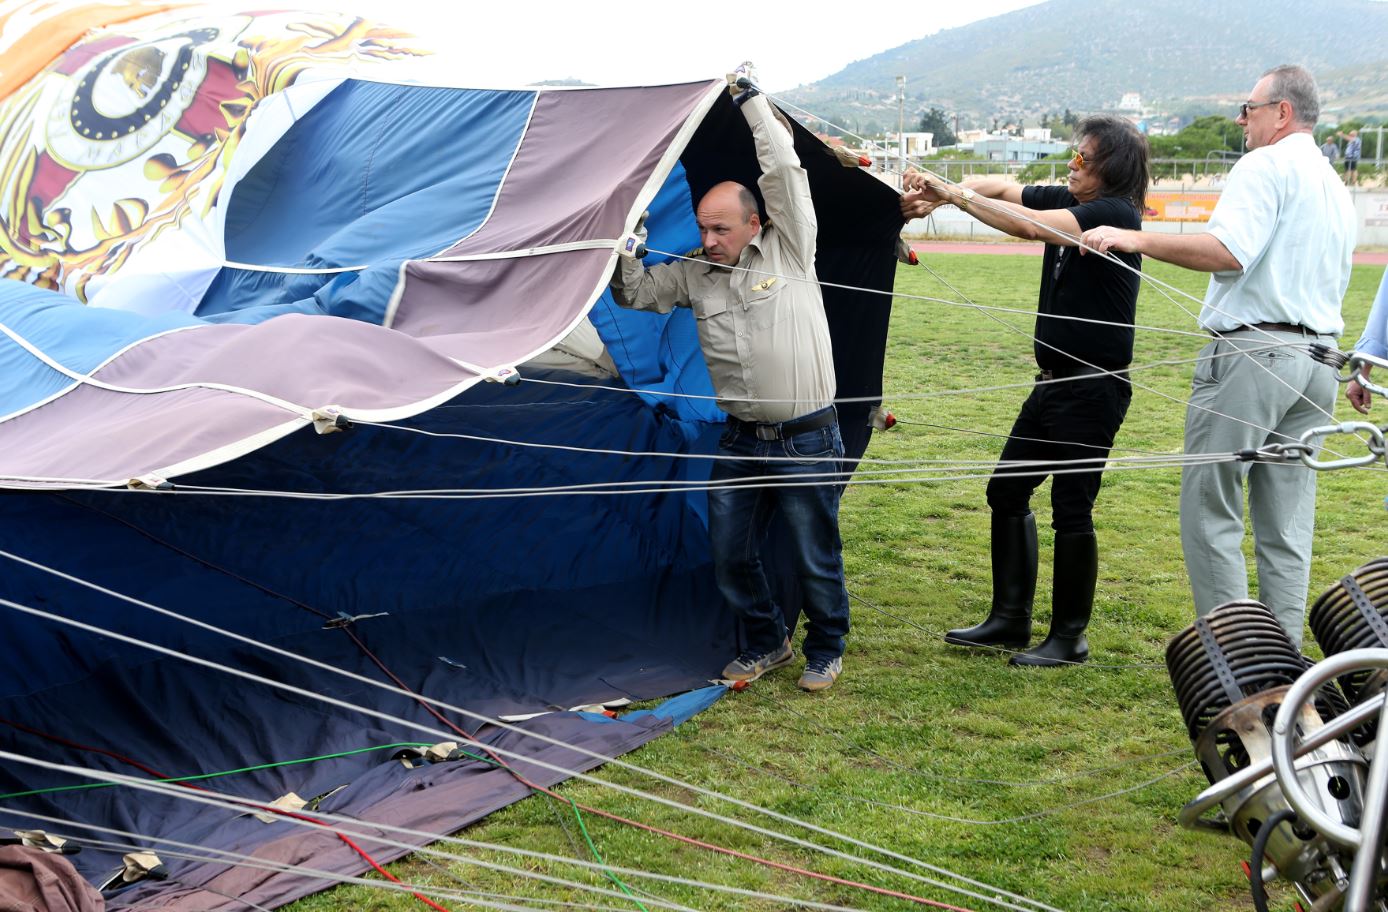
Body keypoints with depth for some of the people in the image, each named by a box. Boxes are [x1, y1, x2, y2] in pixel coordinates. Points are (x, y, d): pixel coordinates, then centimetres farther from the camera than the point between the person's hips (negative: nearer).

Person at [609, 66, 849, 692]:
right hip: (741, 442, 5)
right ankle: (766, 644, 30)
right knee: (730, 554, 9)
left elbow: (783, 169, -13)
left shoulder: (789, 252, -6)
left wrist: (749, 98, -10)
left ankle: (826, 651, 26)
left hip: (805, 441, -4)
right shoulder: (695, 275, 6)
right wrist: (626, 249, -7)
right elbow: (634, 294, 12)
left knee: (815, 557, 4)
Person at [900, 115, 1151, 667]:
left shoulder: (1116, 215, -18)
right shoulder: (1066, 201, 7)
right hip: (1054, 382, 9)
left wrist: (953, 193, -22)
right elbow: (999, 187, 9)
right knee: (1007, 491, 13)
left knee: (1072, 509, -3)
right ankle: (1010, 620, 23)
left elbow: (1029, 226, -28)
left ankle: (1069, 637, 11)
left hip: (1094, 388, -9)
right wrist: (938, 195, -10)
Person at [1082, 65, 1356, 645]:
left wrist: (1138, 240, -19)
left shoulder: (1266, 165, -6)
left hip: (1253, 352, -9)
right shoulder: (1336, 189, 22)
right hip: (1318, 358, 9)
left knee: (1211, 509, -3)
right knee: (1287, 525, 10)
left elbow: (1228, 250, -21)